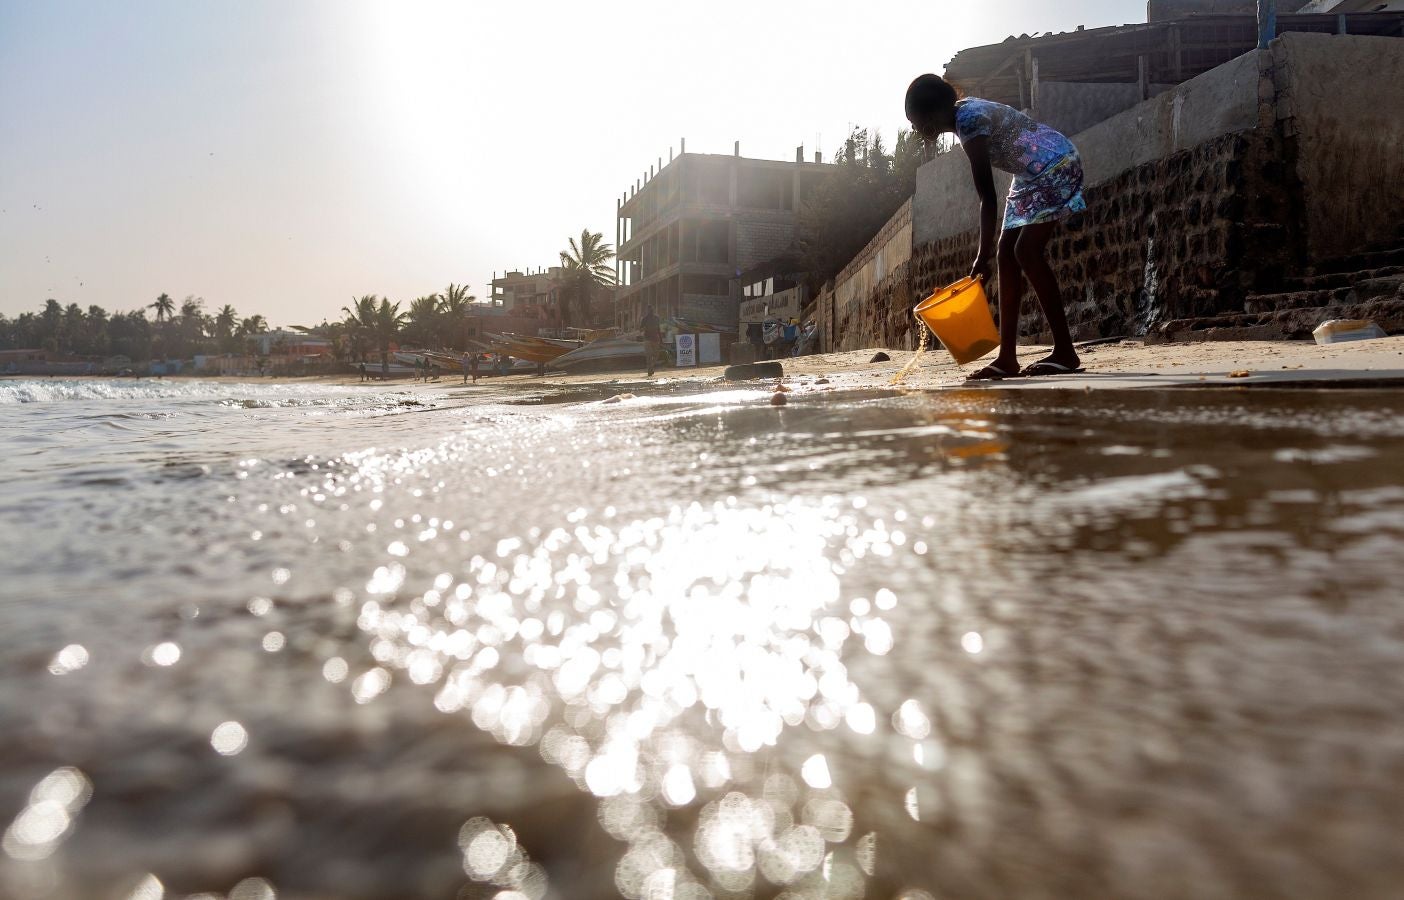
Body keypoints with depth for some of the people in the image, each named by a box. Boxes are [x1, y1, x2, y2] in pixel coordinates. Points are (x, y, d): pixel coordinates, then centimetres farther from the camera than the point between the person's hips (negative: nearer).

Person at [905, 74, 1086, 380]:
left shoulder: (969, 121, -22)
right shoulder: (966, 113, 6)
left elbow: (988, 197, -23)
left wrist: (983, 255, -22)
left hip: (1055, 166, -10)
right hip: (1032, 176, 10)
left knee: (1027, 251, -18)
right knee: (1007, 253, 2)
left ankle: (1065, 352, -15)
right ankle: (1007, 357, 0)